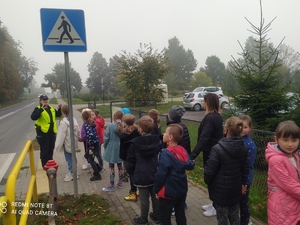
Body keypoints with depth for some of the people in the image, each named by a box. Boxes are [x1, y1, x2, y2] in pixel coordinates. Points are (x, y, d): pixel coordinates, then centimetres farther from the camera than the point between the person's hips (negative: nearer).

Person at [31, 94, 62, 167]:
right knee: (44, 150, 0)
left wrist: (59, 109, 1)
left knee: (51, 149, 17)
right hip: (43, 132, -6)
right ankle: (45, 166, 13)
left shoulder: (51, 108, 10)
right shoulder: (38, 109, -9)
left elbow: (58, 115, 21)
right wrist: (41, 109, -34)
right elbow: (33, 117, -26)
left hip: (52, 132, 6)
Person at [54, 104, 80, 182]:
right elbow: (78, 131, 7)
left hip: (67, 144, -8)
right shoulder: (73, 119, 2)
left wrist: (57, 146, -13)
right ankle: (72, 172, 30)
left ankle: (73, 174, 12)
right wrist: (76, 139, 18)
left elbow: (61, 135, -20)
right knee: (72, 157, 18)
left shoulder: (63, 122, -21)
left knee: (69, 159, 3)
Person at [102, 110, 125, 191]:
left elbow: (106, 138, -11)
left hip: (111, 149, -3)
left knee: (111, 167, 6)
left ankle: (111, 185, 14)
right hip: (121, 148, 3)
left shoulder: (110, 125, -15)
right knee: (120, 166, 17)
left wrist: (105, 146, 5)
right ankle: (120, 183, 29)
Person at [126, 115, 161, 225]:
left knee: (144, 199, 9)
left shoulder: (135, 143, -17)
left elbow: (130, 161, -9)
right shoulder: (157, 141, -5)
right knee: (155, 196, 17)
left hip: (141, 176, -4)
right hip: (155, 174, 4)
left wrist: (131, 172, 8)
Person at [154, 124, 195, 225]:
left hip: (168, 192, -6)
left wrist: (156, 190, -8)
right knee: (181, 215, 21)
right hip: (182, 190, 7)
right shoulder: (183, 150, -5)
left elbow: (161, 174, -21)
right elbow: (190, 166, 3)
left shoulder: (166, 153, -23)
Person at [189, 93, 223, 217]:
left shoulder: (210, 118, -23)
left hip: (210, 153, -9)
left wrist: (192, 156, -37)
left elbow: (203, 139, -32)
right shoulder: (218, 116, 7)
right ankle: (214, 203, 35)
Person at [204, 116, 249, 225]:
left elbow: (209, 170, -18)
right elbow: (245, 168, 8)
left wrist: (207, 181, 2)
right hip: (236, 189, 6)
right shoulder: (243, 148, -3)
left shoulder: (218, 149, -25)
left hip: (220, 191, -6)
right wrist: (243, 183, 22)